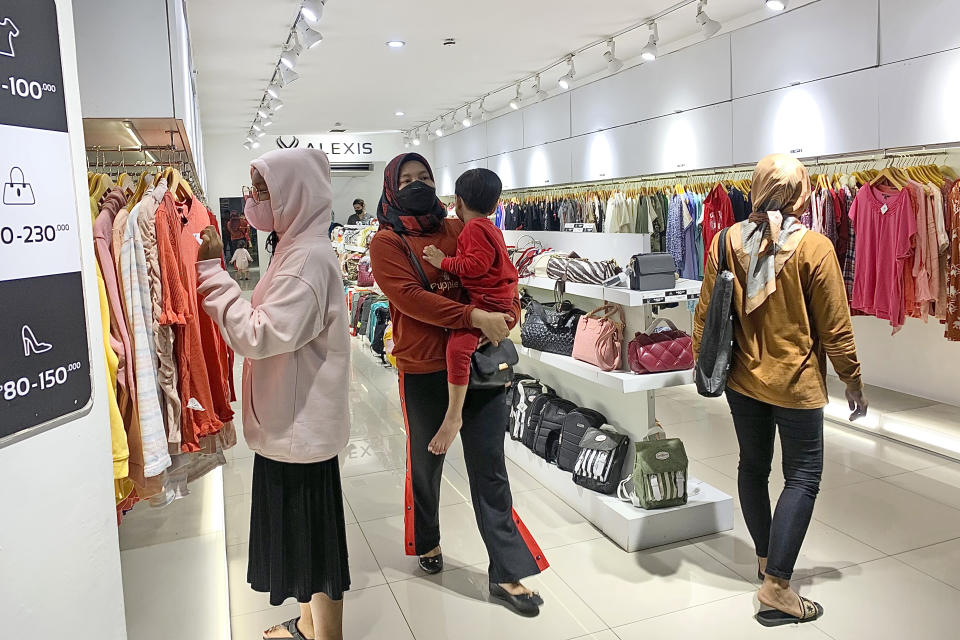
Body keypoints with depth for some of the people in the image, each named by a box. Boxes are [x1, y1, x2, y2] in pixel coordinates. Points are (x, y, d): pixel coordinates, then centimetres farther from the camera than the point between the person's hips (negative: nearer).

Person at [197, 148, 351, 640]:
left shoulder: (309, 258, -21)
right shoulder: (296, 249, 11)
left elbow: (259, 335, -26)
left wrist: (212, 271, -21)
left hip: (300, 424, -10)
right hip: (290, 419, 10)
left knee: (313, 532, 6)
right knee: (299, 529, 22)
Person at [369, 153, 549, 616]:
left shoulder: (458, 230, 8)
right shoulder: (387, 242, -4)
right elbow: (410, 298, -18)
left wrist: (507, 313, -13)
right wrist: (476, 317, -26)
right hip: (424, 372, -2)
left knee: (490, 469, 5)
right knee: (425, 463, 18)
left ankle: (507, 573, 15)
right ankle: (426, 541, 45)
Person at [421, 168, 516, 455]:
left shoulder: (474, 228, -12)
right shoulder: (492, 229, 18)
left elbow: (477, 264, -24)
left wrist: (444, 262, -16)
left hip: (486, 302, -11)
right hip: (497, 299, 12)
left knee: (458, 346, -29)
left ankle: (454, 415, -31)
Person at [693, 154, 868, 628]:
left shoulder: (727, 241, -5)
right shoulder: (815, 248, -14)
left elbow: (705, 314, -1)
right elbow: (835, 328, -9)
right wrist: (853, 380, 4)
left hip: (742, 378, 4)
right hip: (796, 383, -4)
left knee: (753, 466, 19)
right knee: (802, 477, 6)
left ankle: (765, 557, 35)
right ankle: (776, 585, 4)